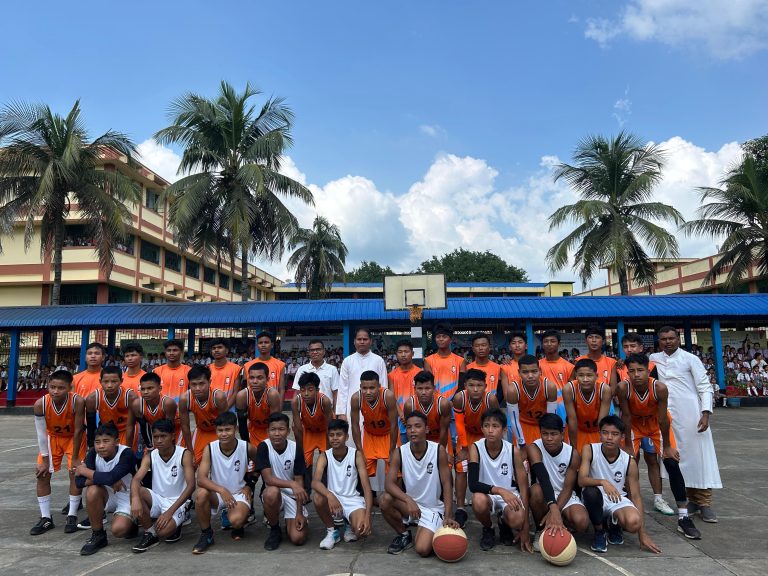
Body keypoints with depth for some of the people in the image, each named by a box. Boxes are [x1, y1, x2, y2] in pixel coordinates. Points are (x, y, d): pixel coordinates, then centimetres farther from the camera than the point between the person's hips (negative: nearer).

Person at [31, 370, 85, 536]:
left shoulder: (78, 402, -37)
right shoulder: (40, 404, -30)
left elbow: (78, 430, -25)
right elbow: (41, 433, -18)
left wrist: (75, 458, -18)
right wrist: (44, 460, -13)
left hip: (73, 437, -3)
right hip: (52, 437, 3)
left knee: (75, 473, -8)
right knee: (42, 475, -1)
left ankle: (72, 516, 5)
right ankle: (46, 518, 11)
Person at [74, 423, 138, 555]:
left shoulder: (126, 453, -26)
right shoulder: (93, 453, -13)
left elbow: (110, 477, -39)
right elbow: (79, 481, -20)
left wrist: (85, 471, -25)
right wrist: (102, 479, -31)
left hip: (126, 497, -5)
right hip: (107, 496, 5)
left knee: (118, 530, -28)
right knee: (92, 491, -28)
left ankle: (130, 524, 12)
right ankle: (97, 535, -8)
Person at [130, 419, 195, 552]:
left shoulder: (184, 454, -14)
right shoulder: (150, 456, -2)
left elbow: (191, 485, -20)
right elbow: (136, 479, -17)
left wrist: (170, 512, -28)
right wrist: (135, 498, -40)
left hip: (177, 502, -4)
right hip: (157, 499, 4)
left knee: (163, 531, -31)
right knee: (137, 492, -26)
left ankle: (176, 524, 7)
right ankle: (150, 533, -6)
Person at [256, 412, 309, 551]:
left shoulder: (295, 448, -12)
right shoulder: (264, 447, -15)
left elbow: (299, 481, -9)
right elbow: (268, 479, -22)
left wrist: (299, 513, -15)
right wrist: (292, 484, -38)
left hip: (293, 496, 0)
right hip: (274, 494, 0)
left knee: (298, 538, -19)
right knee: (271, 492, -38)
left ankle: (290, 522, 19)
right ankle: (274, 530, -8)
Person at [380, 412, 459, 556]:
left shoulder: (439, 450, -15)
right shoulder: (399, 453, -12)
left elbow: (446, 484, -11)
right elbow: (390, 484, -20)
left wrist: (448, 517, -20)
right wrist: (408, 500, -37)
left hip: (433, 508, -2)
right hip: (410, 503, 2)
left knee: (423, 550, -23)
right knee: (385, 500, -27)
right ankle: (404, 535, 2)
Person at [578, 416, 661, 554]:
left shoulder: (629, 462, -7)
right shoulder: (589, 450, -13)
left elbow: (636, 496, -3)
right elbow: (581, 480, -22)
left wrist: (642, 533, -7)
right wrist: (603, 482, -42)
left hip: (618, 500, 2)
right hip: (596, 500, -2)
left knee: (633, 522, -31)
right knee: (591, 492, -37)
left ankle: (613, 525, 10)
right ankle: (599, 532, -7)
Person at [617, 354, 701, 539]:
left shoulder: (659, 388, -34)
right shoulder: (623, 387, -33)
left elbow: (662, 419, -21)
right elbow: (626, 416, -21)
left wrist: (667, 446, -10)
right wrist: (628, 445, -13)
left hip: (656, 423, 0)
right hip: (634, 423, 0)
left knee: (672, 463, -8)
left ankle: (684, 518, -3)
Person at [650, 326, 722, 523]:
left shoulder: (690, 359, -3)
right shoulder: (654, 359, 8)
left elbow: (705, 387, -4)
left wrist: (705, 414, -14)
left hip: (692, 415, -3)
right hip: (669, 417, 4)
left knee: (700, 456, -2)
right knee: (680, 457, 7)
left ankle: (705, 503, 5)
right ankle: (692, 499, 16)